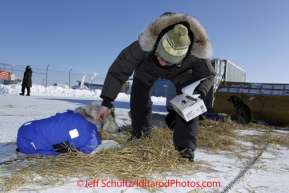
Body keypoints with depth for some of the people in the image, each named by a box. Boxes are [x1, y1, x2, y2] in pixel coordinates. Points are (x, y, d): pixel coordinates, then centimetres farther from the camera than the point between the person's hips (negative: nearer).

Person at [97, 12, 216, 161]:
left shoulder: (197, 54, -41)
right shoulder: (144, 46, -45)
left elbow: (208, 74, -20)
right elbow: (118, 70, -36)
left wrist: (197, 95, -41)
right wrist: (106, 102, -38)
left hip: (181, 72, 0)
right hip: (148, 67, 0)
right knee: (138, 98, -13)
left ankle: (185, 146, -9)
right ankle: (141, 133, 16)